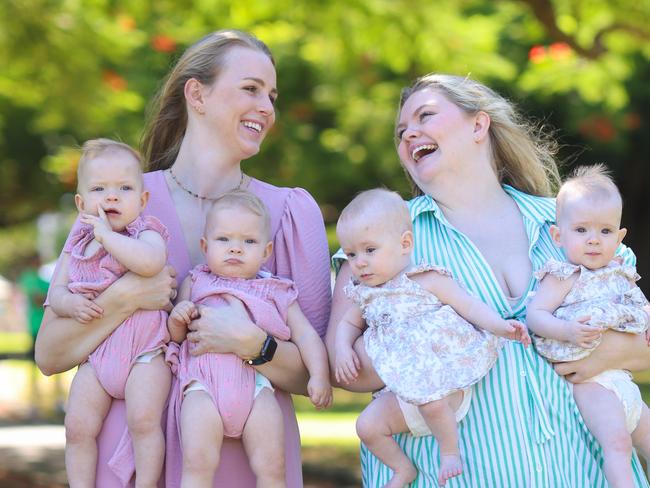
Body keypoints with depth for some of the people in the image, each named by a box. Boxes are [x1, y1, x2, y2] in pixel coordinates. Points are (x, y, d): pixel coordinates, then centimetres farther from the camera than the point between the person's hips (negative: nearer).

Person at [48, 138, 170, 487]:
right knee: (78, 427, -2)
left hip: (143, 351, -5)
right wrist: (71, 304, -13)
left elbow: (151, 263, -31)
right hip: (94, 352, 5)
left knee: (144, 420, -20)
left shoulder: (146, 233, -6)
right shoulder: (79, 243, 11)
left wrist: (107, 235, -24)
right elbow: (56, 291, 11)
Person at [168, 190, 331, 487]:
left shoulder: (277, 293, 20)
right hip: (204, 383, -1)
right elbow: (175, 337, 20)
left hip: (255, 381, 1)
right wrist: (177, 319, -3)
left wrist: (319, 376, -1)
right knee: (197, 463, -18)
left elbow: (305, 335, 14)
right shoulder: (195, 283, 21)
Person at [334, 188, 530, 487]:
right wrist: (343, 348, 3)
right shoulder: (366, 296, 10)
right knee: (368, 426, -7)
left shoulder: (427, 280, -8)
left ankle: (450, 452, -6)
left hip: (444, 379, -6)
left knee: (430, 400, -34)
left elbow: (469, 306, -9)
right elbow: (349, 323, 26)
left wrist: (501, 326, -26)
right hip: (403, 391, 6)